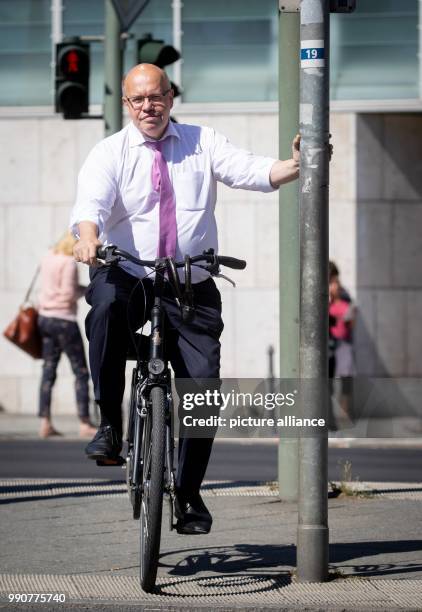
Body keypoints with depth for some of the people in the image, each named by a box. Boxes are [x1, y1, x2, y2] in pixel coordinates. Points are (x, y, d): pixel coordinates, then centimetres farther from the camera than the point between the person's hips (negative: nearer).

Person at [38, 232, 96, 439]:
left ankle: (45, 423, 3)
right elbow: (69, 294, -17)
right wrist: (87, 290, -1)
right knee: (81, 371, 0)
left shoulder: (48, 257, 9)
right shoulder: (69, 262, -14)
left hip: (45, 317, 8)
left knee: (48, 371, 8)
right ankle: (85, 424, -3)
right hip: (63, 319, -8)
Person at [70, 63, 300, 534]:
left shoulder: (202, 143, 9)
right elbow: (92, 199, -15)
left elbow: (249, 171, -7)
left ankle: (188, 492, 12)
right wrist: (88, 236, -37)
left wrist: (294, 167, -27)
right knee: (106, 305, -37)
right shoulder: (110, 153, 4)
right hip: (127, 276, -2)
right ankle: (109, 424, -24)